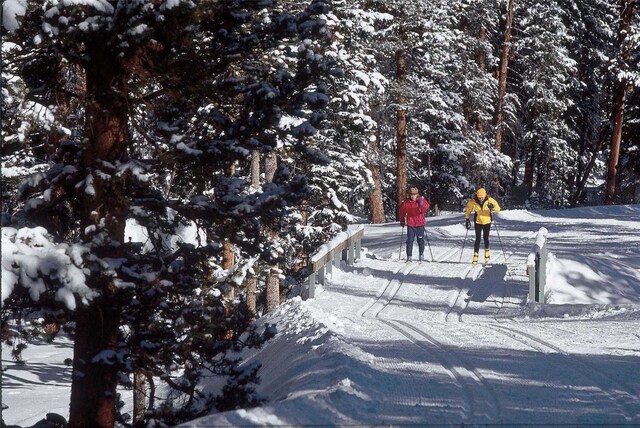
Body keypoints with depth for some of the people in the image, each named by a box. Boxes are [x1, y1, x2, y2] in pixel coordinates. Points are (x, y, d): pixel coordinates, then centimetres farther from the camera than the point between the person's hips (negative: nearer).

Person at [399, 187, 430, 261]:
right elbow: (402, 211, 12)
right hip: (410, 224, 0)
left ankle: (421, 254, 22)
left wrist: (422, 205, -37)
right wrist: (402, 220, 16)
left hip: (420, 224, 0)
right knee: (409, 241, -3)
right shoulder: (406, 202, -3)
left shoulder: (422, 201, -5)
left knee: (420, 240, 6)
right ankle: (409, 256, 1)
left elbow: (425, 210, -19)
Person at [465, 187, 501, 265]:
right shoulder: (473, 202, -16)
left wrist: (493, 207, -36)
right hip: (478, 222, 0)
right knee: (478, 239, -4)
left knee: (486, 238, 6)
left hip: (487, 221, 0)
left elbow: (498, 209, -16)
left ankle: (487, 252, 31)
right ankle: (475, 256, 1)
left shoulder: (489, 200, -18)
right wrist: (467, 219, -1)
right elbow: (468, 210, 1)